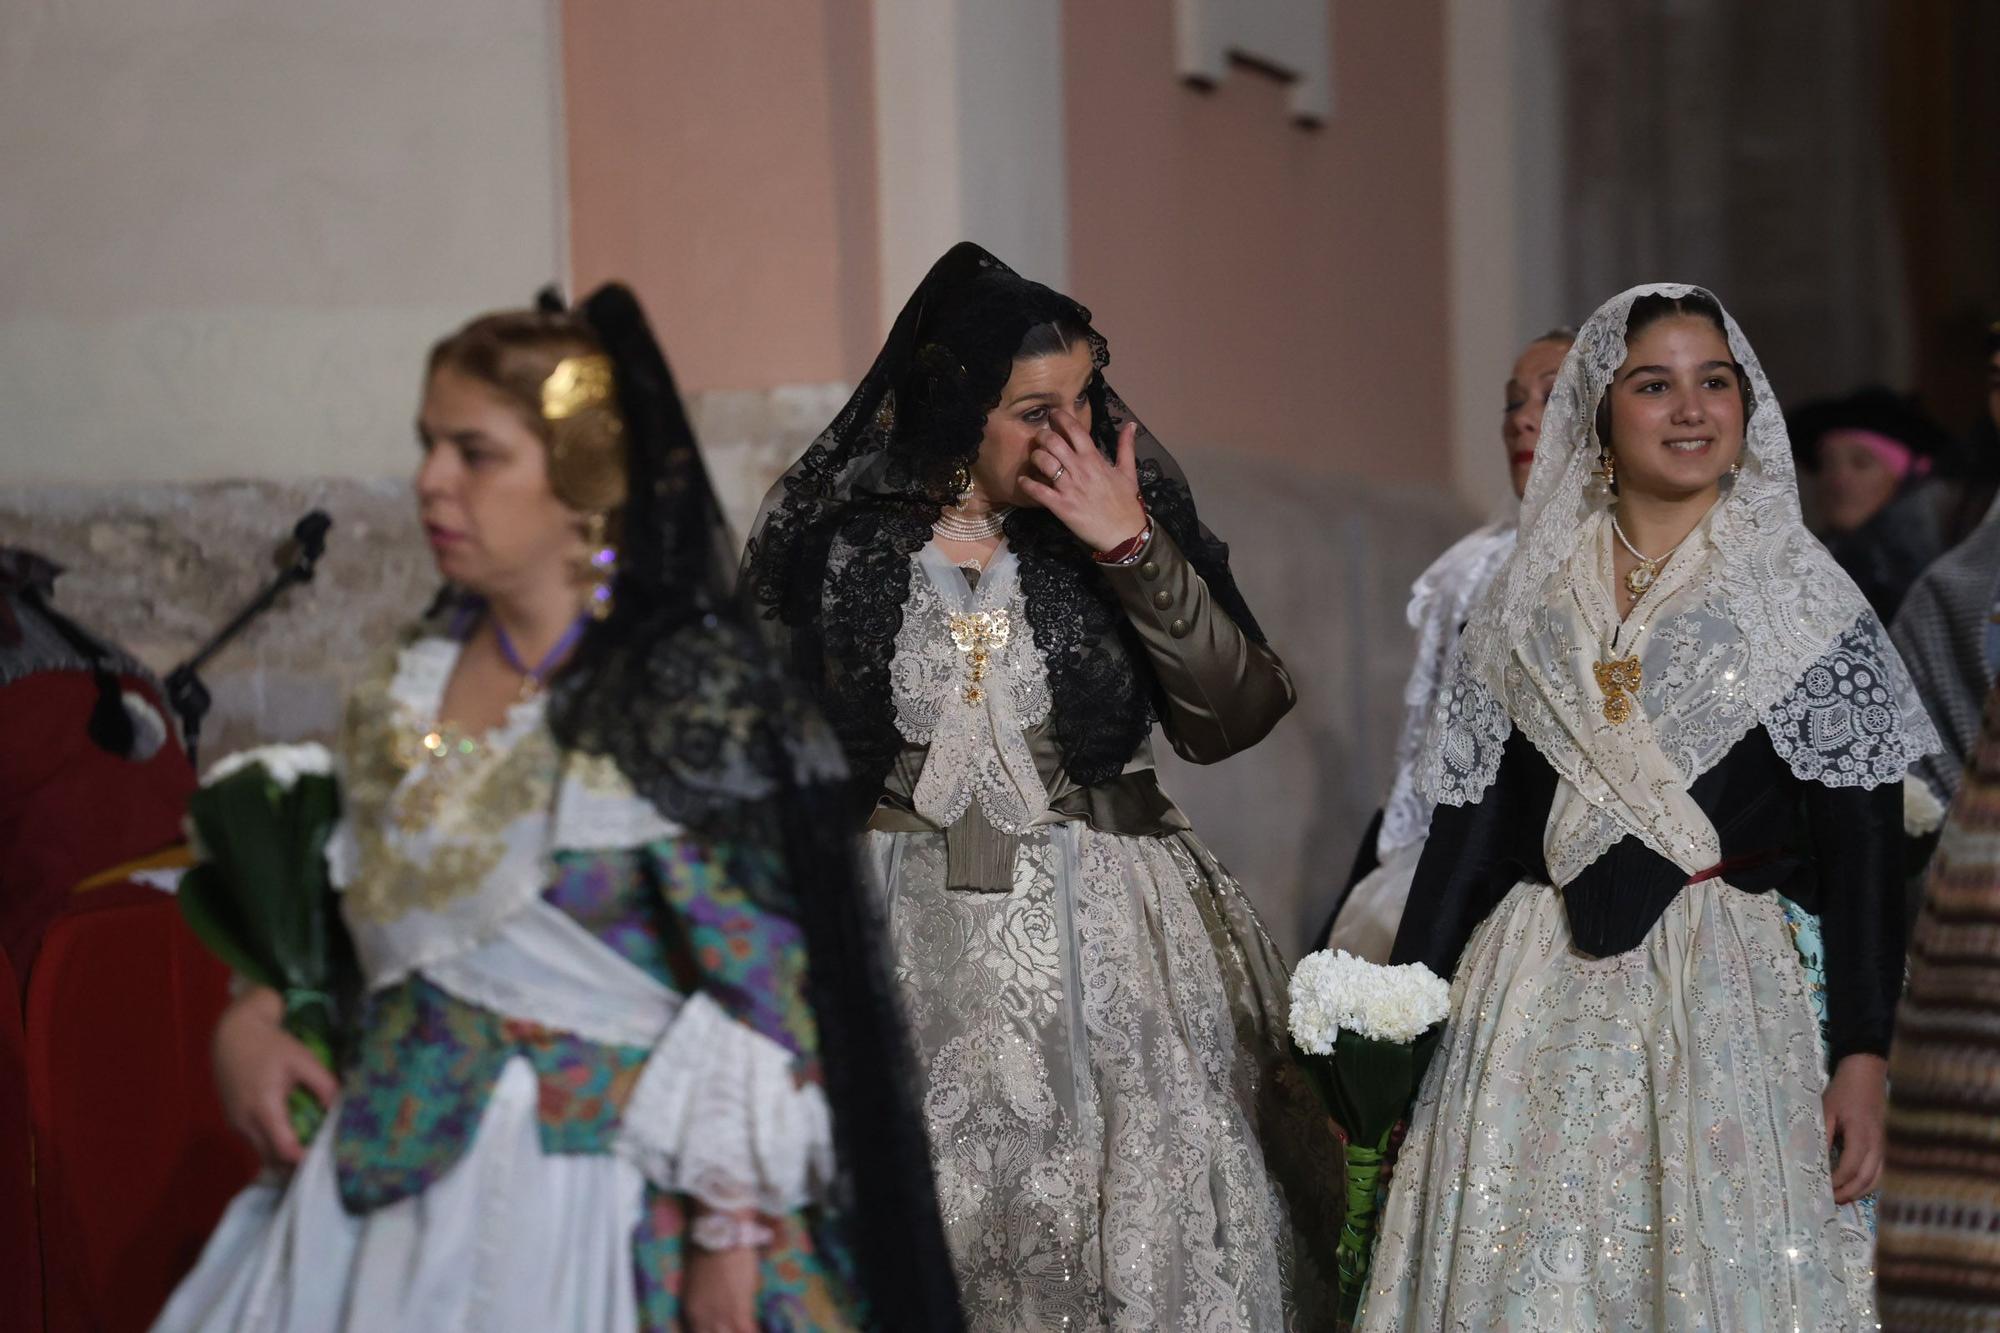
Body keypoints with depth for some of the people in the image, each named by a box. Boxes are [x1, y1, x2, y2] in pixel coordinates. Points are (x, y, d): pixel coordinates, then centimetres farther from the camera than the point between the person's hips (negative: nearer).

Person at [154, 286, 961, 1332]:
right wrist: (251, 1016, 2)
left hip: (594, 1190, -6)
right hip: (390, 1179, 6)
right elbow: (349, 892, 19)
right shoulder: (415, 680, 7)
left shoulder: (690, 694, -14)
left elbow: (759, 990, -16)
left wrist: (730, 1232, -19)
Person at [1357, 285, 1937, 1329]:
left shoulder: (1798, 594, 1)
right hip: (1541, 1003, 3)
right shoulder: (1529, 598, 9)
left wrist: (1863, 1056, -10)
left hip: (1731, 1000, -2)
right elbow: (1472, 821, 10)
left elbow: (1862, 844, -3)